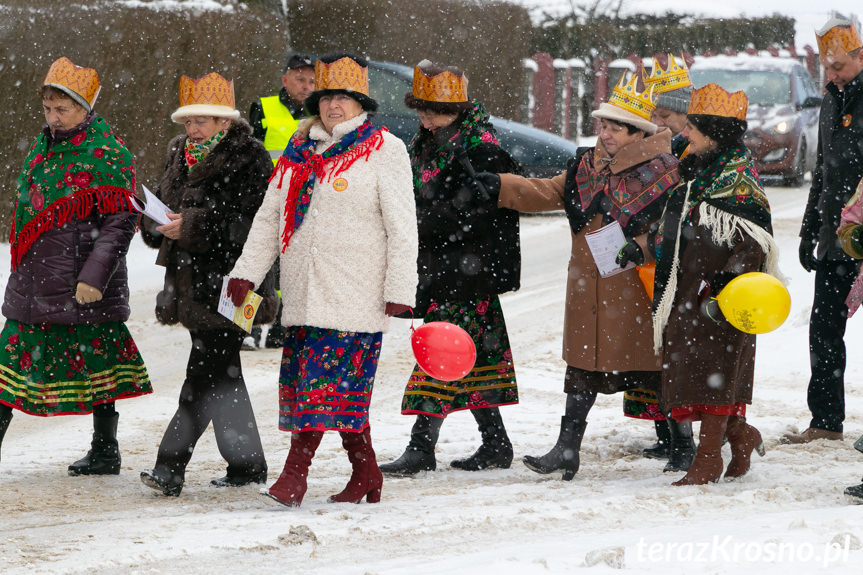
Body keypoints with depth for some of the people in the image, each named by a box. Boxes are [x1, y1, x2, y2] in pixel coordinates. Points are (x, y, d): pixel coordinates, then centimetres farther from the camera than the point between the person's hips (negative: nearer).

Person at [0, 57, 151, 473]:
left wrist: (94, 276, -21)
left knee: (96, 365, 4)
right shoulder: (42, 147, 12)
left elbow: (120, 221, -15)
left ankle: (105, 450, 15)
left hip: (86, 287, -7)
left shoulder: (107, 154, -12)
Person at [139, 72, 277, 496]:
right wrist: (157, 223, -2)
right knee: (222, 370, 13)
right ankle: (248, 464, 22)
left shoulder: (249, 160, -10)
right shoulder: (181, 156, 14)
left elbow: (253, 223, -18)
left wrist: (192, 226, -23)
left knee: (205, 372, -9)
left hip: (227, 285, -9)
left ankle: (172, 465, -9)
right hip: (192, 282, 9)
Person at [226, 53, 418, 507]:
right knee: (344, 387, 6)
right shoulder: (299, 151, 15)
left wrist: (400, 289, -9)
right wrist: (247, 270, 8)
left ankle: (294, 474, -13)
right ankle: (365, 477, 15)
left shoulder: (383, 150, -1)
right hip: (303, 294, 5)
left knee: (326, 383, -11)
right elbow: (269, 216, 18)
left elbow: (402, 226, -4)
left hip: (355, 294, -5)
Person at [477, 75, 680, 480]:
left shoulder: (662, 173, -9)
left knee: (658, 370, 4)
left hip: (637, 290, -5)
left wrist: (641, 248, -24)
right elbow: (547, 193, 11)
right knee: (584, 367, 8)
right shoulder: (586, 166, 10)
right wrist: (502, 186, -1)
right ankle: (567, 450, 10)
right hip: (589, 290, 5)